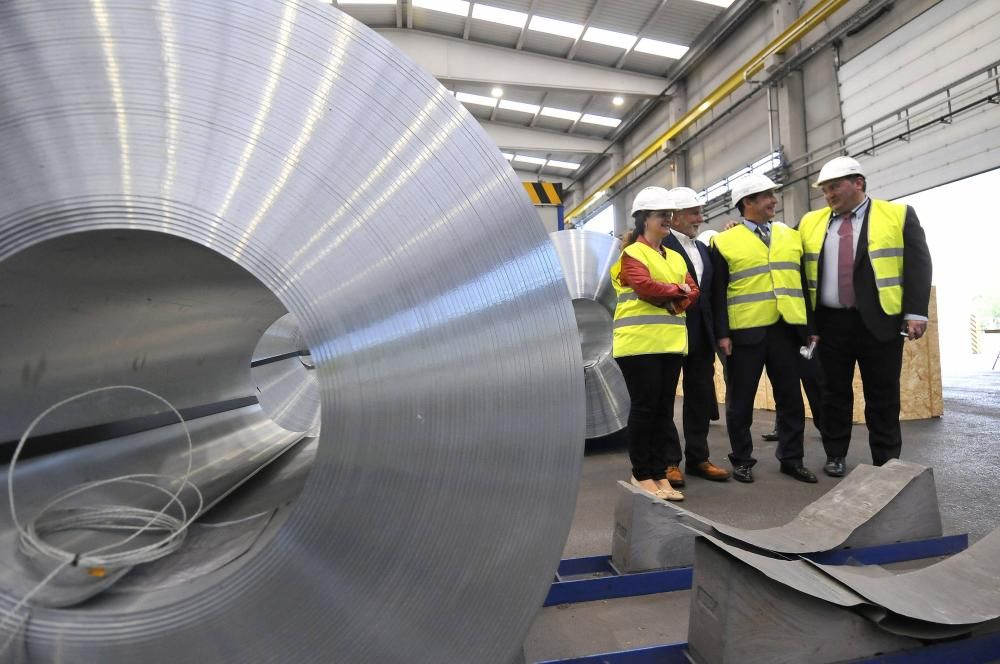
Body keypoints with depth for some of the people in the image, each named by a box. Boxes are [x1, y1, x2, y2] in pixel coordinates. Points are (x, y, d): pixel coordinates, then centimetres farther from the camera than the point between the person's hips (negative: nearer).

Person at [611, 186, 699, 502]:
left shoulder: (675, 257, 21)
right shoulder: (632, 253, -2)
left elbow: (692, 292, 10)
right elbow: (645, 287, -17)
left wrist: (674, 301, -9)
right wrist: (676, 290, -3)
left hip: (670, 342, 7)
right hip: (640, 342, -7)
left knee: (664, 408, 8)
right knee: (644, 407, -3)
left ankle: (660, 473, 17)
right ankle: (641, 474, 8)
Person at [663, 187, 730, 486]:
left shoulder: (702, 248, 17)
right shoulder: (661, 245, -9)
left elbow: (709, 291, 17)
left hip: (701, 334, 8)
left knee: (701, 397, 12)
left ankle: (697, 457, 24)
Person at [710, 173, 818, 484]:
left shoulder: (791, 236, 13)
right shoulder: (724, 242, -1)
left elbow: (802, 284, 14)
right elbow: (718, 293, -4)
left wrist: (812, 326, 10)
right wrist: (722, 333, -10)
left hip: (786, 329, 4)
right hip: (745, 331, -4)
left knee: (790, 397, 9)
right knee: (741, 400, 5)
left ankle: (791, 458, 24)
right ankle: (742, 460, 18)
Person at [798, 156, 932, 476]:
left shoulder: (899, 215, 3)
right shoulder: (810, 222, 9)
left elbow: (917, 265, -2)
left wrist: (915, 313, -8)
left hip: (881, 321, -2)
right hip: (829, 323, 2)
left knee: (883, 396, 6)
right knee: (834, 392, 8)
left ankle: (886, 461, 19)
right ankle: (835, 455, 21)